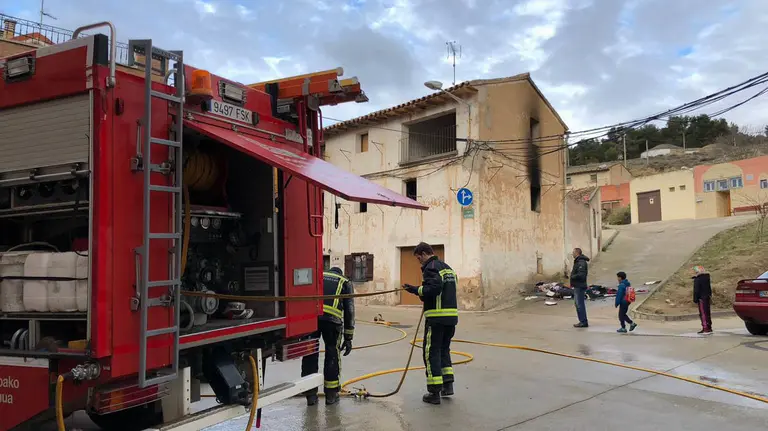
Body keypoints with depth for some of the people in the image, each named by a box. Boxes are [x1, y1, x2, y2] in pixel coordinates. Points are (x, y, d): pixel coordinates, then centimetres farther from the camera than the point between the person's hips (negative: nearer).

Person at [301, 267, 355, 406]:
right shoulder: (345, 282, 28)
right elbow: (349, 311, 21)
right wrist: (348, 338, 23)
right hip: (331, 317, -1)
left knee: (310, 355, 14)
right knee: (332, 355, 15)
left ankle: (311, 395, 20)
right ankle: (331, 394, 21)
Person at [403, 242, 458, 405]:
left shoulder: (431, 268, -9)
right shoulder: (448, 267, 18)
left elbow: (434, 288, -24)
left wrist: (416, 290, -13)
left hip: (436, 318, -8)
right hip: (452, 316, 9)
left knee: (432, 352, 0)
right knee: (444, 349, 21)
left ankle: (434, 392, 2)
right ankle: (448, 384, 19)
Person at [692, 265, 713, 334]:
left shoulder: (697, 279, -15)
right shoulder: (707, 277, 12)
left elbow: (696, 290, -16)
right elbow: (709, 289, 19)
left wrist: (695, 299, -10)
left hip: (701, 298, -9)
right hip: (708, 297, 9)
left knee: (703, 313, -7)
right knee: (707, 313, 14)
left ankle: (705, 328, -11)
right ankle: (709, 328, 21)